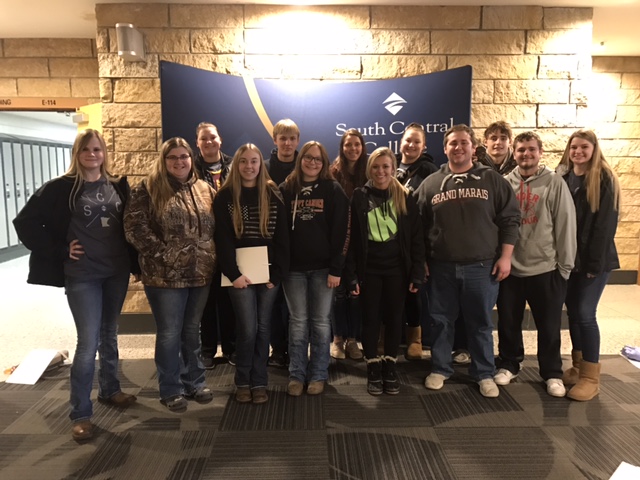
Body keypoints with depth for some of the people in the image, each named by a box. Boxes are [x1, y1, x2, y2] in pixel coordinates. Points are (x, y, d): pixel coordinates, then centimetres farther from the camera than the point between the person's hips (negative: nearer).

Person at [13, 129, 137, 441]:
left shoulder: (118, 186, 5)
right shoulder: (61, 188, -7)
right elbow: (25, 222, -7)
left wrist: (131, 255, 3)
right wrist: (60, 250, -11)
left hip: (117, 271, 5)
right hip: (82, 276, -4)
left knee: (109, 334, 17)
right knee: (88, 342, -5)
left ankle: (109, 390, 35)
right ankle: (80, 414, 9)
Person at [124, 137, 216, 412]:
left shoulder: (205, 190, 10)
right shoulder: (148, 190, -5)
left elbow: (216, 228, 14)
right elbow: (135, 227, -12)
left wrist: (211, 259, 3)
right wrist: (162, 254, -15)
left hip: (201, 274, 5)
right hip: (166, 276, -4)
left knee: (192, 331, 17)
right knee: (169, 333, 6)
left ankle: (194, 382, 31)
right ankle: (170, 390, 22)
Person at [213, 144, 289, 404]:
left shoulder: (273, 194, 6)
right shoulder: (225, 196, 1)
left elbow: (282, 236, 2)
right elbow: (222, 238, -5)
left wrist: (277, 272, -6)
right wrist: (233, 273, -12)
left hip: (268, 271, 2)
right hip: (240, 272, -2)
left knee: (263, 327, 7)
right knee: (248, 328, -4)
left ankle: (259, 382, 20)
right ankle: (243, 382, 17)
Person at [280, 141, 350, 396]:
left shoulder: (333, 190, 1)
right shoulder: (286, 189, 6)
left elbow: (340, 231, -5)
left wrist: (336, 268, -11)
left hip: (323, 267, -1)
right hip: (294, 267, 2)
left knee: (320, 322, 7)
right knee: (298, 322, 7)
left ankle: (318, 375, 19)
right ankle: (296, 375, 18)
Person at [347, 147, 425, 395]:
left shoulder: (405, 197, 1)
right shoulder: (360, 197, -1)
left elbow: (416, 238, 0)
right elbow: (352, 238, -2)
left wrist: (417, 273, -6)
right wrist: (352, 274, -8)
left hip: (396, 269, 1)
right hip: (369, 269, 0)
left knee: (393, 318, 10)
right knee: (371, 319, 7)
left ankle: (390, 368, 25)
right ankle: (373, 369, 22)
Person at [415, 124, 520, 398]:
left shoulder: (492, 180, 2)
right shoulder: (431, 184, 6)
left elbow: (510, 219, 1)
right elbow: (419, 226, 7)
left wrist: (505, 256, -5)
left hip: (482, 266, -1)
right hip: (441, 267, 1)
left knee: (481, 323, 9)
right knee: (440, 321, 11)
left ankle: (484, 374, 25)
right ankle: (439, 369, 27)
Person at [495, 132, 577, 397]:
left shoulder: (555, 182, -4)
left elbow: (566, 225, -4)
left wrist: (565, 264, -4)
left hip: (546, 269, -2)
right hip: (509, 268, 2)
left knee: (549, 326, 10)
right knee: (508, 323, 14)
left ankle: (552, 373, 28)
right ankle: (508, 365, 33)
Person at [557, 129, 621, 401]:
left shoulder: (605, 180, -7)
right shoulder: (563, 178, 7)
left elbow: (606, 224, -12)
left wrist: (595, 262, -17)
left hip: (593, 259, -5)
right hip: (568, 258, 5)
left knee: (585, 313, -8)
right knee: (572, 312, 10)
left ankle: (591, 377, 4)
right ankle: (578, 366, 24)